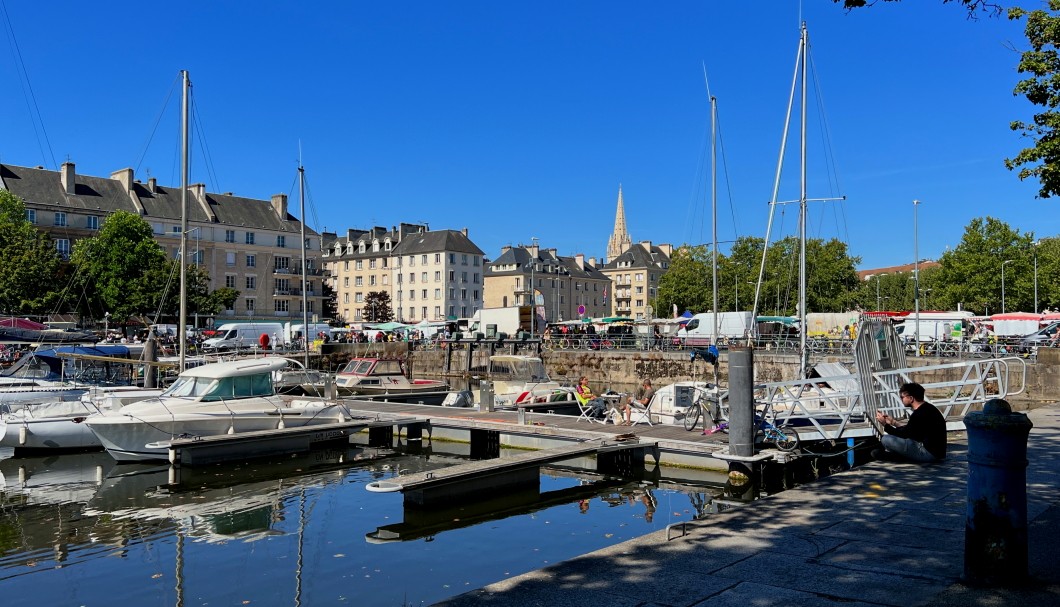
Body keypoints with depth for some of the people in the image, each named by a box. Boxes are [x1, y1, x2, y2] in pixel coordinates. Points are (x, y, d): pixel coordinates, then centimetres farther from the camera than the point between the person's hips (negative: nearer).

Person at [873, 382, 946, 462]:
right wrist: (894, 422, 23)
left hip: (930, 454, -11)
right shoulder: (927, 407, 11)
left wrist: (885, 424, -3)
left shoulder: (919, 414, -20)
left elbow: (903, 435, -12)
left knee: (886, 440, -21)